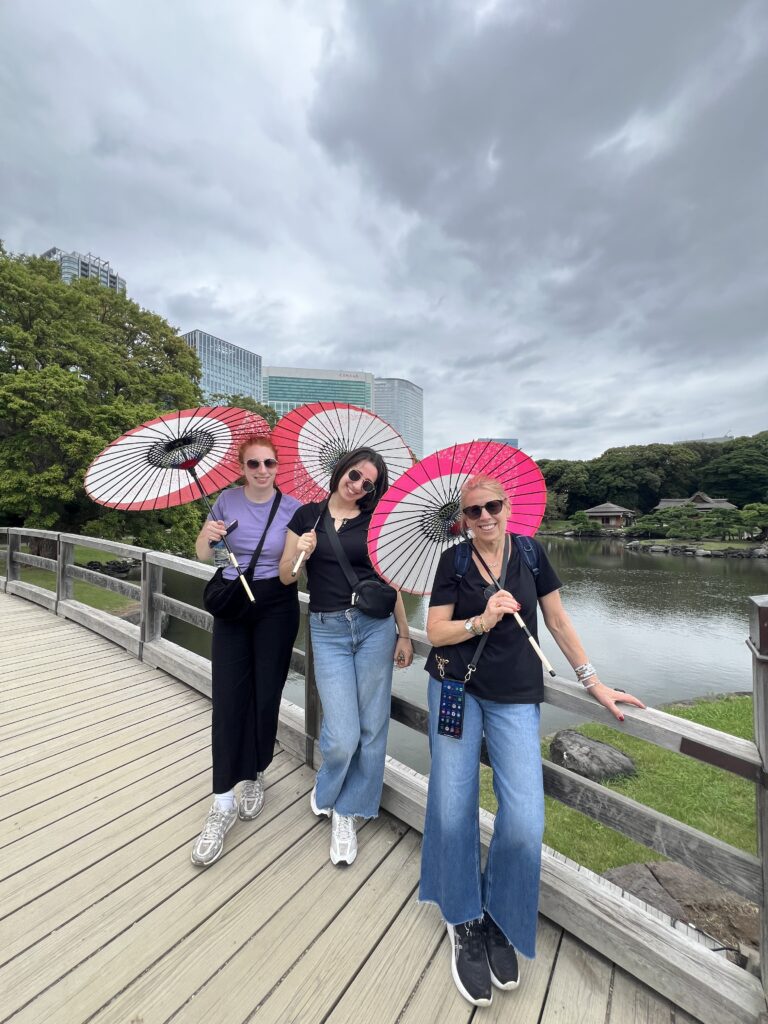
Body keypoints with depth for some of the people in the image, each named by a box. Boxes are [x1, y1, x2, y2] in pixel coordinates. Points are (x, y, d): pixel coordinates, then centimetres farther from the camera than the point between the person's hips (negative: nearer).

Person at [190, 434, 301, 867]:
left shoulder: (293, 508, -6)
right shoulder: (227, 500, 0)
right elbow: (204, 555, 6)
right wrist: (207, 537, -16)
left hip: (277, 607, -1)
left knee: (265, 696, 8)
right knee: (228, 700, 0)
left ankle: (255, 777, 34)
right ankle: (224, 803, 16)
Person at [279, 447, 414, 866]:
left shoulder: (375, 521, 3)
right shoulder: (307, 515, 4)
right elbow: (285, 577, 6)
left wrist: (404, 634, 5)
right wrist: (300, 553, -16)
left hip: (375, 626, 1)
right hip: (328, 630, -1)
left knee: (371, 728, 8)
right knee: (343, 736, -4)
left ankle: (346, 813, 34)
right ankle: (327, 789, 33)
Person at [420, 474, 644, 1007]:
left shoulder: (531, 554, 0)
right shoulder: (453, 561, -4)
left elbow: (559, 622, 6)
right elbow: (435, 632, -5)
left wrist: (595, 683, 7)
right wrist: (481, 621, -21)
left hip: (516, 697, 1)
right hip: (457, 687, 0)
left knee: (525, 821, -8)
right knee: (452, 809, 2)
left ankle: (500, 921, 22)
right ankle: (465, 922, 29)